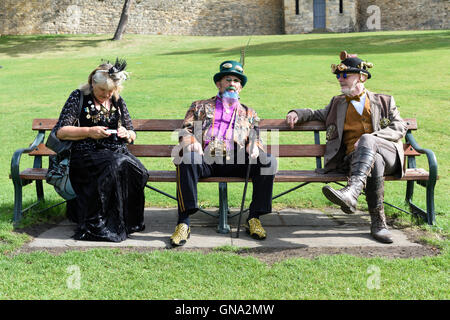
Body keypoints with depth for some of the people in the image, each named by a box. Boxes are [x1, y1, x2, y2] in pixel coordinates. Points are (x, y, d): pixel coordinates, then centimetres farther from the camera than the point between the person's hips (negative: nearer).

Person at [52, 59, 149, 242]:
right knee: (114, 166, -36)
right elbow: (60, 131, 0)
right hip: (87, 153, -4)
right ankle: (94, 225, -26)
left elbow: (132, 136, 24)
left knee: (136, 170, -30)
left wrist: (126, 134, -1)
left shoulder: (118, 102, 17)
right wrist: (89, 132, -13)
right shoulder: (79, 97, 5)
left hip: (118, 152, 4)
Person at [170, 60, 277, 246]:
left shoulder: (249, 113, 30)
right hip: (206, 160, -1)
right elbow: (186, 130, 14)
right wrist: (192, 143, -10)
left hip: (235, 162, 1)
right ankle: (183, 224, -32)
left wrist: (254, 146, -8)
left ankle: (254, 219, -17)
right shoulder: (200, 107, 26)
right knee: (186, 161, -35)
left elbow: (255, 138, 18)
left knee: (268, 162, -25)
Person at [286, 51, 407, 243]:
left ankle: (351, 193, -58)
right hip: (354, 157, 1)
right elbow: (318, 114, 40)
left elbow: (400, 127, 9)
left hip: (387, 153, -1)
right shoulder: (338, 104, 29)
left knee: (366, 140, -37)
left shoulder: (384, 101, 21)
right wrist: (297, 114, 15)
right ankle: (378, 222, -38)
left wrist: (370, 138, -10)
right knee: (374, 163, -37)